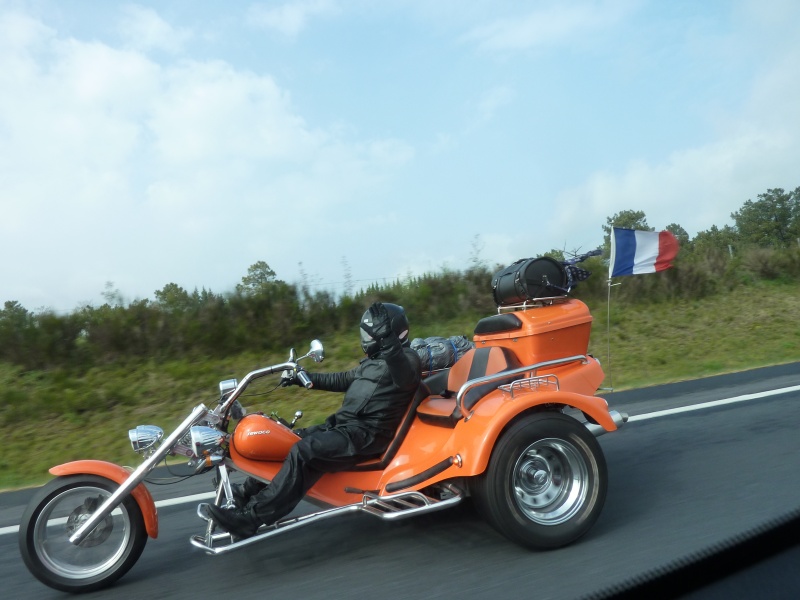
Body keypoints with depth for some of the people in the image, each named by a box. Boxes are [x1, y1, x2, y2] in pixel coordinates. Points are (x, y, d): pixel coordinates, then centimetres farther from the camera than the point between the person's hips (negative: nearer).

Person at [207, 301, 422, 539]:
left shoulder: (406, 358, -8)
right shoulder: (375, 359, 22)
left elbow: (404, 376, -33)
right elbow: (344, 380, 31)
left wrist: (387, 340, -47)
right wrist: (307, 378, 25)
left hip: (366, 434, -10)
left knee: (304, 452, -27)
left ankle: (251, 517, -27)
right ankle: (248, 493, 14)